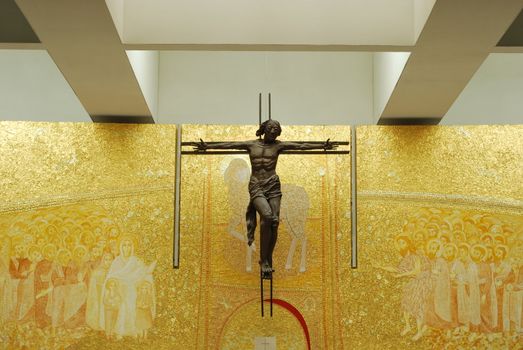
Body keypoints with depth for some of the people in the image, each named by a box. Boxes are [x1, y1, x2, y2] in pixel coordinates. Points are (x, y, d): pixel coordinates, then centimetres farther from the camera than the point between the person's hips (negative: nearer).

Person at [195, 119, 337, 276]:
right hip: (256, 186, -2)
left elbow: (301, 146, 3)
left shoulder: (278, 145, 9)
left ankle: (268, 261, 5)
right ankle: (263, 259, -15)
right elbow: (229, 145, 6)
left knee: (274, 222, -8)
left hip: (273, 185, 2)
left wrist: (322, 146, -6)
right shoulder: (251, 144, 10)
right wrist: (207, 146, 0)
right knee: (267, 215, -24)